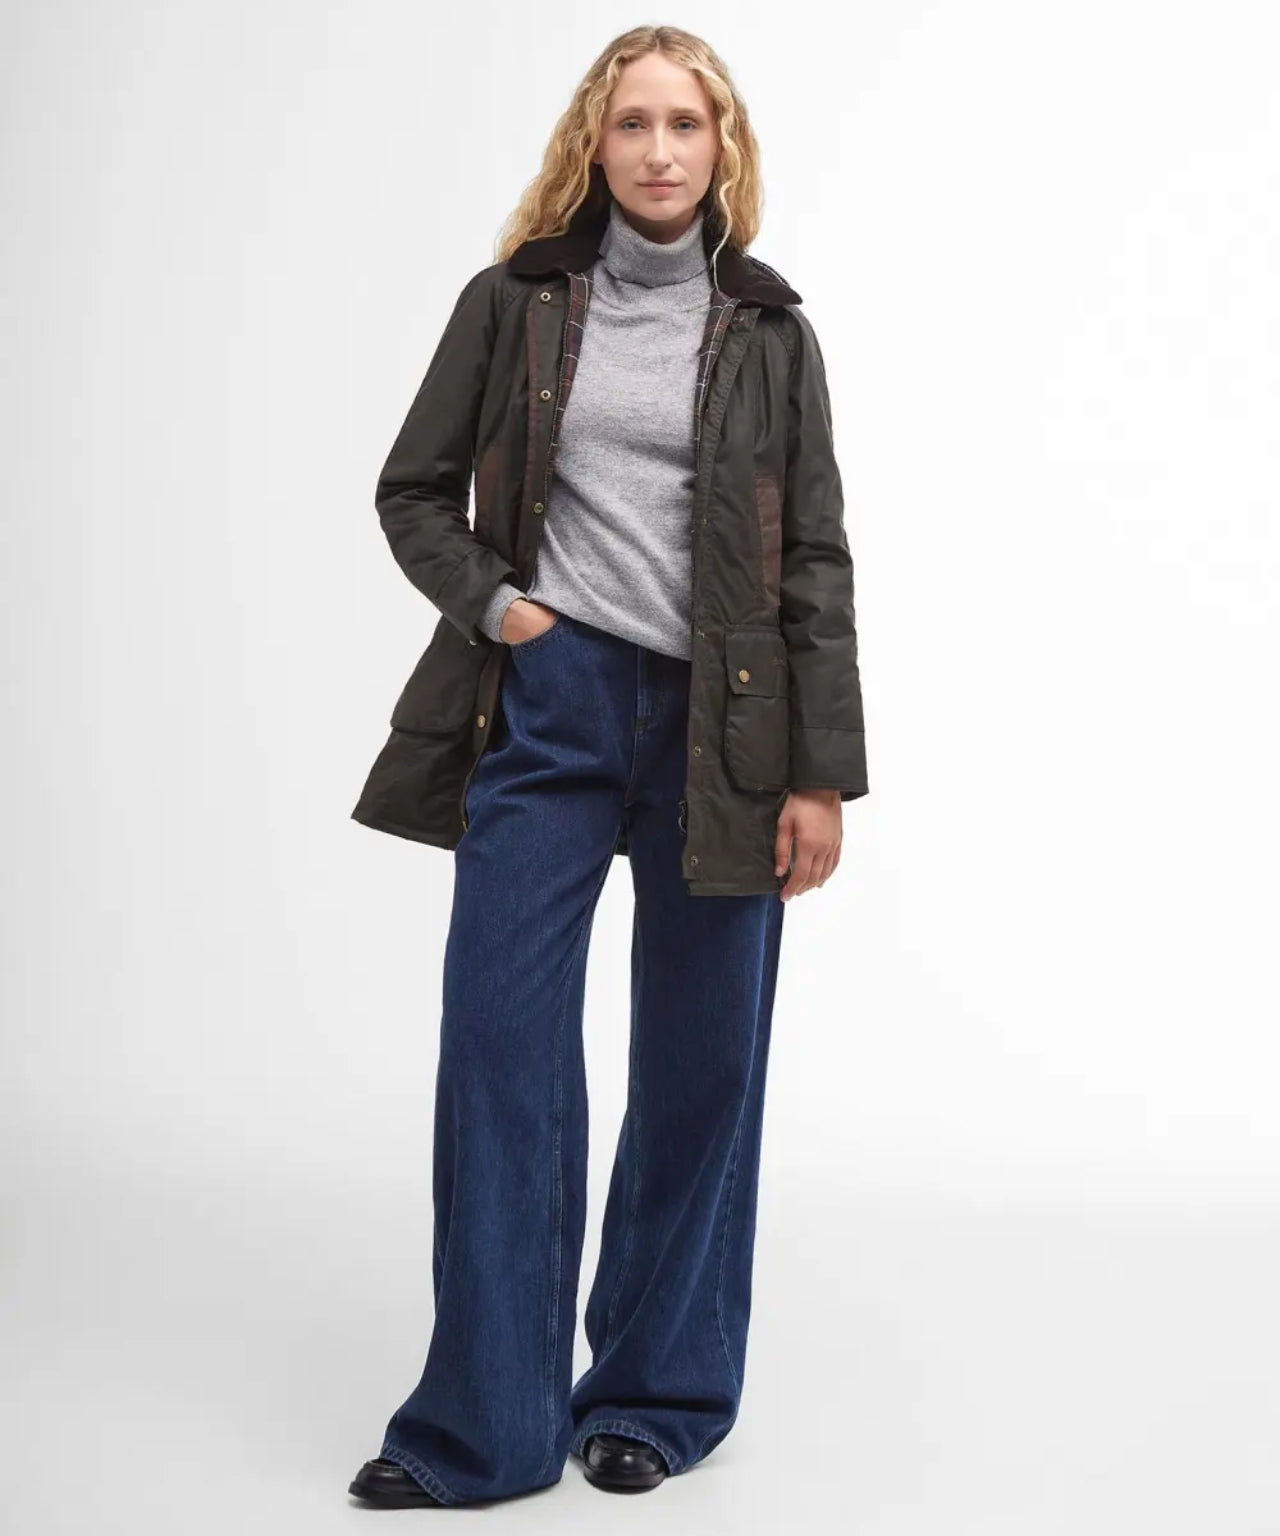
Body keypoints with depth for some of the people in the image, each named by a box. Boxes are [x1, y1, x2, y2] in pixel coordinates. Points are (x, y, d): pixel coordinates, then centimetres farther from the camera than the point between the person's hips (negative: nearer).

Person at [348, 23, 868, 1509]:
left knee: (701, 1061, 5)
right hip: (547, 704, 0)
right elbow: (414, 490, 14)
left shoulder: (767, 331, 7)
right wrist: (491, 601, -5)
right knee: (498, 1042, -4)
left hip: (718, 720, 0)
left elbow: (815, 560, 4)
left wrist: (821, 773, -2)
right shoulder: (516, 301, 8)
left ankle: (659, 1393, 21)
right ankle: (485, 1425, 7)